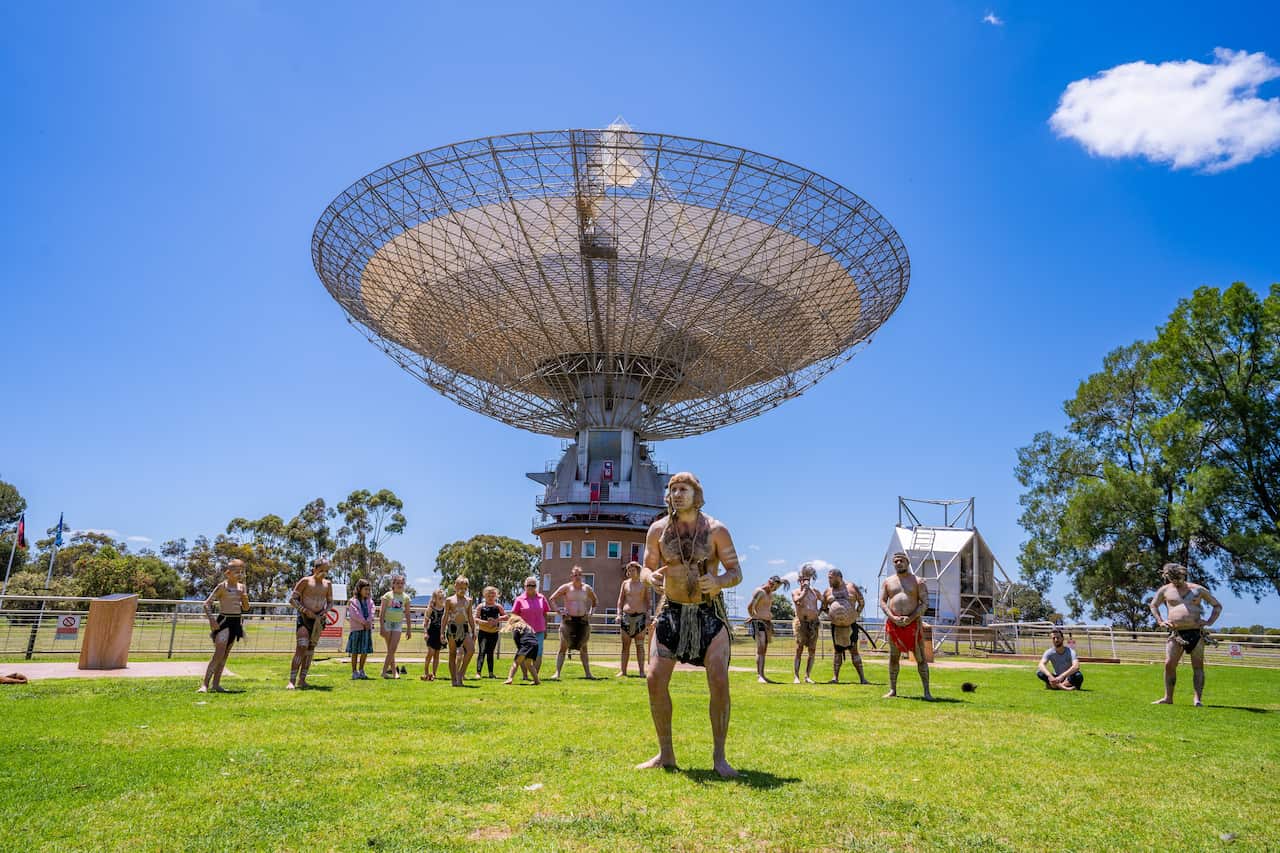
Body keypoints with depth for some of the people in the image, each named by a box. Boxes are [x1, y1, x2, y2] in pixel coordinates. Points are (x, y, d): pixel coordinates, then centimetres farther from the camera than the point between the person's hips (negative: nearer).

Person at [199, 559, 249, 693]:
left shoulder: (241, 587, 11)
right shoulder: (223, 586, -7)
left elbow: (246, 609, 16)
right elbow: (207, 603, -11)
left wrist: (245, 598, -4)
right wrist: (211, 619, -22)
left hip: (236, 622, 6)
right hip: (224, 621, -6)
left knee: (225, 655, 9)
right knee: (218, 654, -15)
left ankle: (215, 684, 14)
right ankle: (205, 684, -14)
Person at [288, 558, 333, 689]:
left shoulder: (327, 584, 6)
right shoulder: (305, 581, -8)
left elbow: (330, 602, 17)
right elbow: (292, 599, -8)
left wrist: (325, 611, -3)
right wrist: (305, 610, -17)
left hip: (318, 619, 5)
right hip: (304, 617, -5)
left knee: (311, 649, 8)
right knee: (301, 648, -16)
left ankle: (302, 679, 16)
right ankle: (292, 681, -14)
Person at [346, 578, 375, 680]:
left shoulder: (370, 601, 13)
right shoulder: (353, 601, -2)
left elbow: (371, 613, 1)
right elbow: (355, 614, -13)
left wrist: (368, 622, -15)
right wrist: (364, 622, -15)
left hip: (367, 629, 5)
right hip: (356, 629, -5)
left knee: (365, 651, 7)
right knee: (355, 652, 2)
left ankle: (361, 671, 20)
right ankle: (354, 672, 9)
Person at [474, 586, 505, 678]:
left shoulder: (498, 606, 6)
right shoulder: (481, 606, 0)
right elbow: (476, 619, -6)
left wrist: (497, 619, -13)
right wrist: (485, 622, -21)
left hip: (494, 633, 3)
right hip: (483, 632, -3)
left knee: (490, 653, 11)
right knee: (482, 651, -11)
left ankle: (491, 673, 16)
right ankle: (478, 672, -11)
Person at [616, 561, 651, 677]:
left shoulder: (644, 584, 5)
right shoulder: (625, 583, 9)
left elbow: (647, 601, 6)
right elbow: (620, 600, 11)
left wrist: (648, 617, -1)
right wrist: (619, 614, 0)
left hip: (640, 616, -2)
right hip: (626, 615, 2)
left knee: (640, 645, -2)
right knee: (625, 645, 4)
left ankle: (641, 671, -1)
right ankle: (623, 670, 6)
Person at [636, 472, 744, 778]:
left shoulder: (716, 530, -6)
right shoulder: (658, 529, -1)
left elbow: (736, 573, -3)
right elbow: (645, 570, 5)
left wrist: (717, 582, -26)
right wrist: (651, 577, -20)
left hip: (710, 613, -2)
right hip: (672, 611, 2)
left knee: (719, 682, -12)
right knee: (655, 679, -6)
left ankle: (719, 757, 3)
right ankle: (665, 754, 10)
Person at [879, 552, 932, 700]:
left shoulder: (918, 581, 3)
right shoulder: (888, 581, 10)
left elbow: (925, 603, -3)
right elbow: (882, 602, 5)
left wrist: (910, 618, -15)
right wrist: (893, 618, -11)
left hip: (913, 623, -2)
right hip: (893, 623, 2)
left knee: (921, 658, -3)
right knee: (893, 658, 6)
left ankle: (927, 691, 1)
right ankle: (892, 690, 13)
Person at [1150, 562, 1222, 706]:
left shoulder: (1198, 589, 10)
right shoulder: (1166, 590, 12)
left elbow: (1217, 606, 18)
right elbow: (1153, 605, 24)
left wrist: (1209, 621, 4)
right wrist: (1160, 621, 9)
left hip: (1196, 632, 0)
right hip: (1175, 633, 0)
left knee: (1198, 666, -1)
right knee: (1169, 664, -5)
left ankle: (1198, 699, 2)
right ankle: (1168, 697, 3)